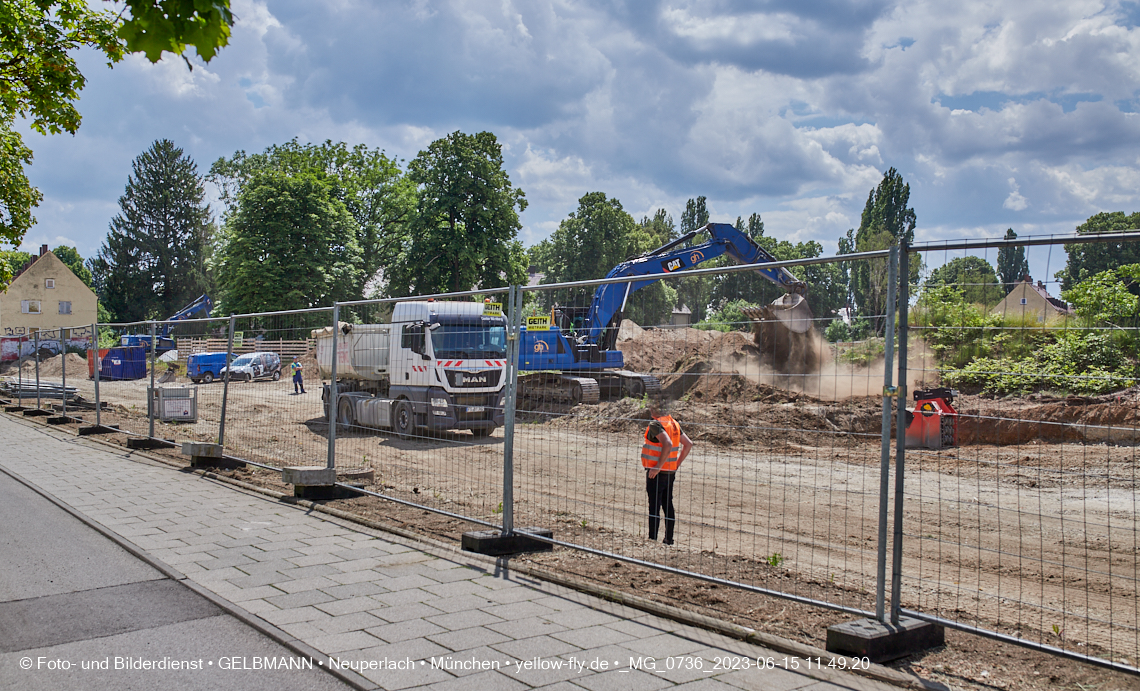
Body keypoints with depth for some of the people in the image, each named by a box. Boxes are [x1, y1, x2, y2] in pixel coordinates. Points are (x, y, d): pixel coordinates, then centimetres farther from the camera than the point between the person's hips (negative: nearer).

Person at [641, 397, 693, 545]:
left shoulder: (656, 424, -16)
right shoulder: (674, 423, 9)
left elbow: (668, 444, -30)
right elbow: (688, 444, 12)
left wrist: (658, 466, -24)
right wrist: (677, 463, 13)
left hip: (656, 472, -8)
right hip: (671, 472, 8)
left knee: (654, 505, -3)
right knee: (668, 504, 14)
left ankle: (652, 538, 0)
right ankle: (669, 539, 20)